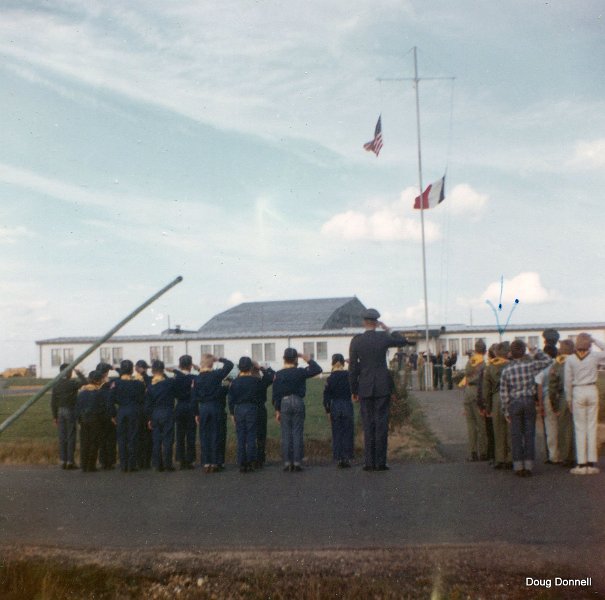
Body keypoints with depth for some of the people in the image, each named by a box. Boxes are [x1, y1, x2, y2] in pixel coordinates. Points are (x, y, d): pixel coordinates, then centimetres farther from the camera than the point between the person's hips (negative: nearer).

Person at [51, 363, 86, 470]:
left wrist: (54, 416, 11)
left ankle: (63, 461, 10)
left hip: (60, 412, 5)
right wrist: (78, 373, -1)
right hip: (71, 411, -5)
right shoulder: (72, 383, -11)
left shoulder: (56, 385, 4)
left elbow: (53, 402, 6)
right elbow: (84, 382, -16)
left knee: (62, 437, 8)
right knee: (71, 437, -1)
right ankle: (70, 461, -2)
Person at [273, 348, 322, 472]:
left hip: (284, 403, 1)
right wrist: (308, 359, 10)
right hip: (298, 402, -1)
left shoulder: (278, 374, 2)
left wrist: (277, 410, 8)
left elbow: (276, 394, 2)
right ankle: (297, 461, -1)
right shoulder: (300, 372, -3)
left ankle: (287, 462, 1)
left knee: (286, 434, 3)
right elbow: (317, 369, 0)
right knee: (297, 433, 1)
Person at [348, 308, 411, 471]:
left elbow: (353, 368, -1)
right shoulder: (383, 337, -5)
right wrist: (388, 330, 20)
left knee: (368, 425, 6)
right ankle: (380, 462, 2)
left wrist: (353, 390, 7)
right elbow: (404, 341, 14)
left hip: (365, 388, 1)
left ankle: (369, 462, 5)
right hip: (383, 387, -1)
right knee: (381, 424, 3)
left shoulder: (356, 341, -3)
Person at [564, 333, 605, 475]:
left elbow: (568, 381, -3)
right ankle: (591, 463, 7)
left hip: (578, 392, -1)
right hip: (592, 391, 1)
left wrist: (569, 399, 7)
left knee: (580, 428, 3)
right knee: (592, 427, 6)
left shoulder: (570, 359, -5)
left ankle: (581, 464, 2)